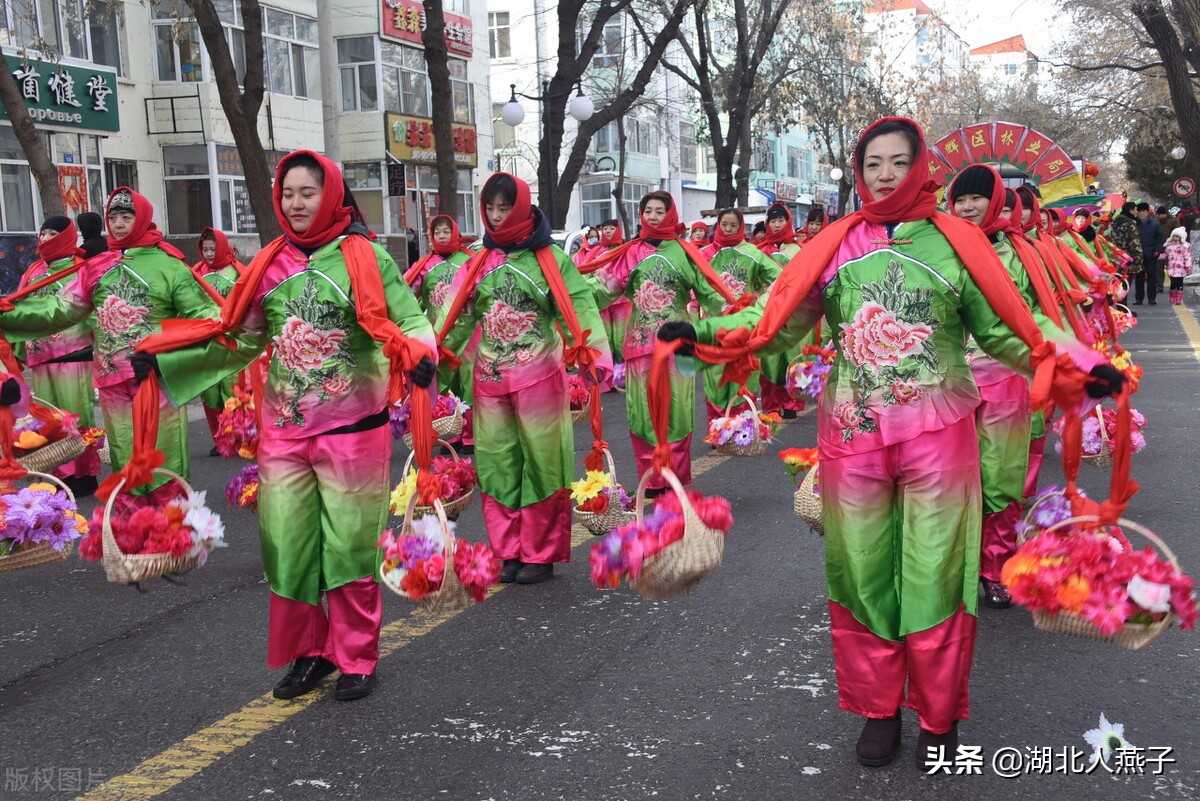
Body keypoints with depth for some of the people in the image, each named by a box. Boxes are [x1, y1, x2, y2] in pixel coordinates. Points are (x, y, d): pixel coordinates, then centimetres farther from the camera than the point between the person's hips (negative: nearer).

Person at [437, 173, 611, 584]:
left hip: (538, 377, -4)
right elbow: (457, 317, 6)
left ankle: (540, 554, 15)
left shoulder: (550, 258, -3)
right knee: (497, 463, 7)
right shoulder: (478, 263, 9)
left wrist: (593, 355, -26)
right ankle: (508, 551, 18)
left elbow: (579, 308, -11)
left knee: (541, 461, 3)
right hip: (489, 380, 4)